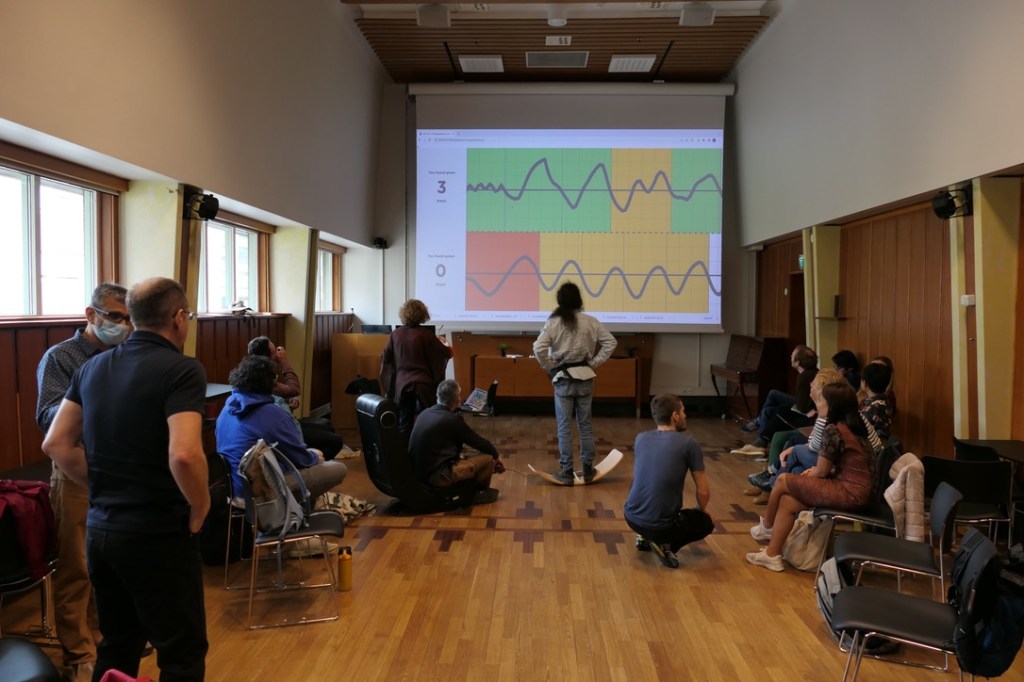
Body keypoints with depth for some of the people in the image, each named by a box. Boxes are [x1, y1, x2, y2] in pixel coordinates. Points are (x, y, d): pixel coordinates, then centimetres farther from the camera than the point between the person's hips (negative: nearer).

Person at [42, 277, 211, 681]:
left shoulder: (93, 367, 8)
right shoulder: (182, 370, -16)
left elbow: (56, 444, 9)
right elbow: (184, 455, -29)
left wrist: (102, 489, 14)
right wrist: (200, 509, -12)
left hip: (99, 528, 8)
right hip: (157, 534, -8)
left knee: (117, 646, 22)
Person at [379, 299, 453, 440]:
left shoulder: (395, 334, 0)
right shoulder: (426, 334, -11)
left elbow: (386, 358, 10)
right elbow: (446, 353, -3)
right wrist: (444, 343, 17)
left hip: (402, 385, 3)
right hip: (423, 385, -3)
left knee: (404, 424, 10)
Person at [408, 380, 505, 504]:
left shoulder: (425, 413, 6)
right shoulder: (452, 420, -16)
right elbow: (479, 442, -3)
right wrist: (495, 455, 14)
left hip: (419, 471, 9)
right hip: (437, 476, -9)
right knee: (487, 458, -1)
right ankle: (480, 492, 22)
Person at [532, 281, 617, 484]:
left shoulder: (553, 322, -9)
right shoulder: (590, 321, -1)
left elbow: (539, 349, -17)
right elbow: (610, 342, 0)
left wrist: (550, 368, -3)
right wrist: (595, 363, 5)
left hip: (563, 378, -2)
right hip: (585, 377, 3)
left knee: (564, 426, 5)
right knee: (585, 424, 13)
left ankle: (566, 472, 10)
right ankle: (587, 469, 20)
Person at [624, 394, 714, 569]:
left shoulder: (641, 438, 6)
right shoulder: (689, 444, -8)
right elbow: (704, 492, -2)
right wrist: (701, 510, 23)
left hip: (631, 517, 5)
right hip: (661, 527, -5)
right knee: (707, 522, 23)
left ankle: (645, 537, 26)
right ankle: (665, 545, 0)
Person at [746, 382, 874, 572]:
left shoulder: (833, 430, -17)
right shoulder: (855, 426, 11)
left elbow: (821, 472, -9)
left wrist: (807, 475, 12)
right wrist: (814, 471, 12)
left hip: (849, 492, -9)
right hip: (859, 490, 9)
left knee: (782, 481, 2)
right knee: (787, 501, 8)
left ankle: (766, 527, 26)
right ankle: (772, 554, 14)